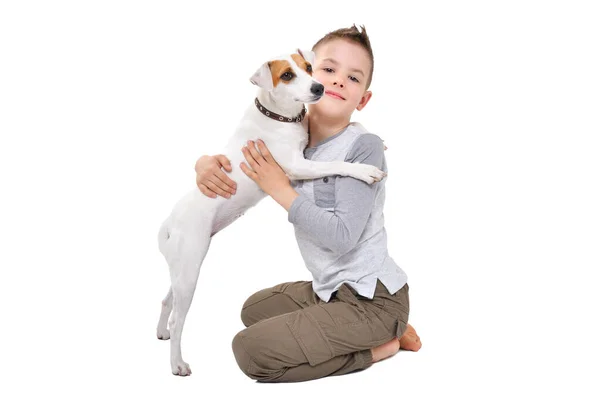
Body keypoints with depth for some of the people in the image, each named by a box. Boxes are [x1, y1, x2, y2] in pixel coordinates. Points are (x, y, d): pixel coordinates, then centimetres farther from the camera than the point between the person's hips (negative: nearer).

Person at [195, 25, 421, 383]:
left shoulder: (363, 146, -20)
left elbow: (342, 236, -26)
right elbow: (233, 155, 14)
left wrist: (281, 190, -21)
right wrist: (208, 162, -10)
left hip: (374, 298, -8)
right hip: (332, 288, 9)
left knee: (251, 350, -16)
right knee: (254, 310, 29)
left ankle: (380, 346, -2)